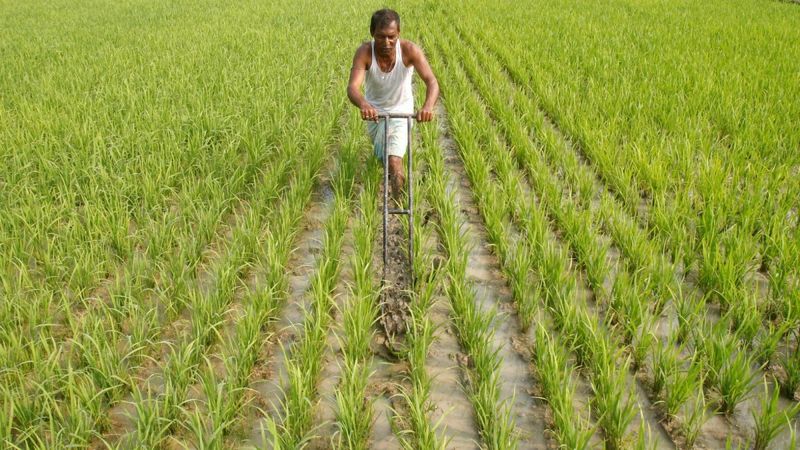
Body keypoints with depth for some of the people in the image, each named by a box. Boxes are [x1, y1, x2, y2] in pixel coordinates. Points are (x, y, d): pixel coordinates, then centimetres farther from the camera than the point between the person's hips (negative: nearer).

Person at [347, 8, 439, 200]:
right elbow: (352, 87, -39)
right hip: (374, 111, 2)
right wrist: (363, 105, -63)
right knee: (382, 157, 23)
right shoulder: (364, 52, -27)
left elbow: (432, 81, -37)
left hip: (401, 111, -2)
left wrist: (428, 106, -59)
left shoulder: (410, 50, -28)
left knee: (394, 162, -17)